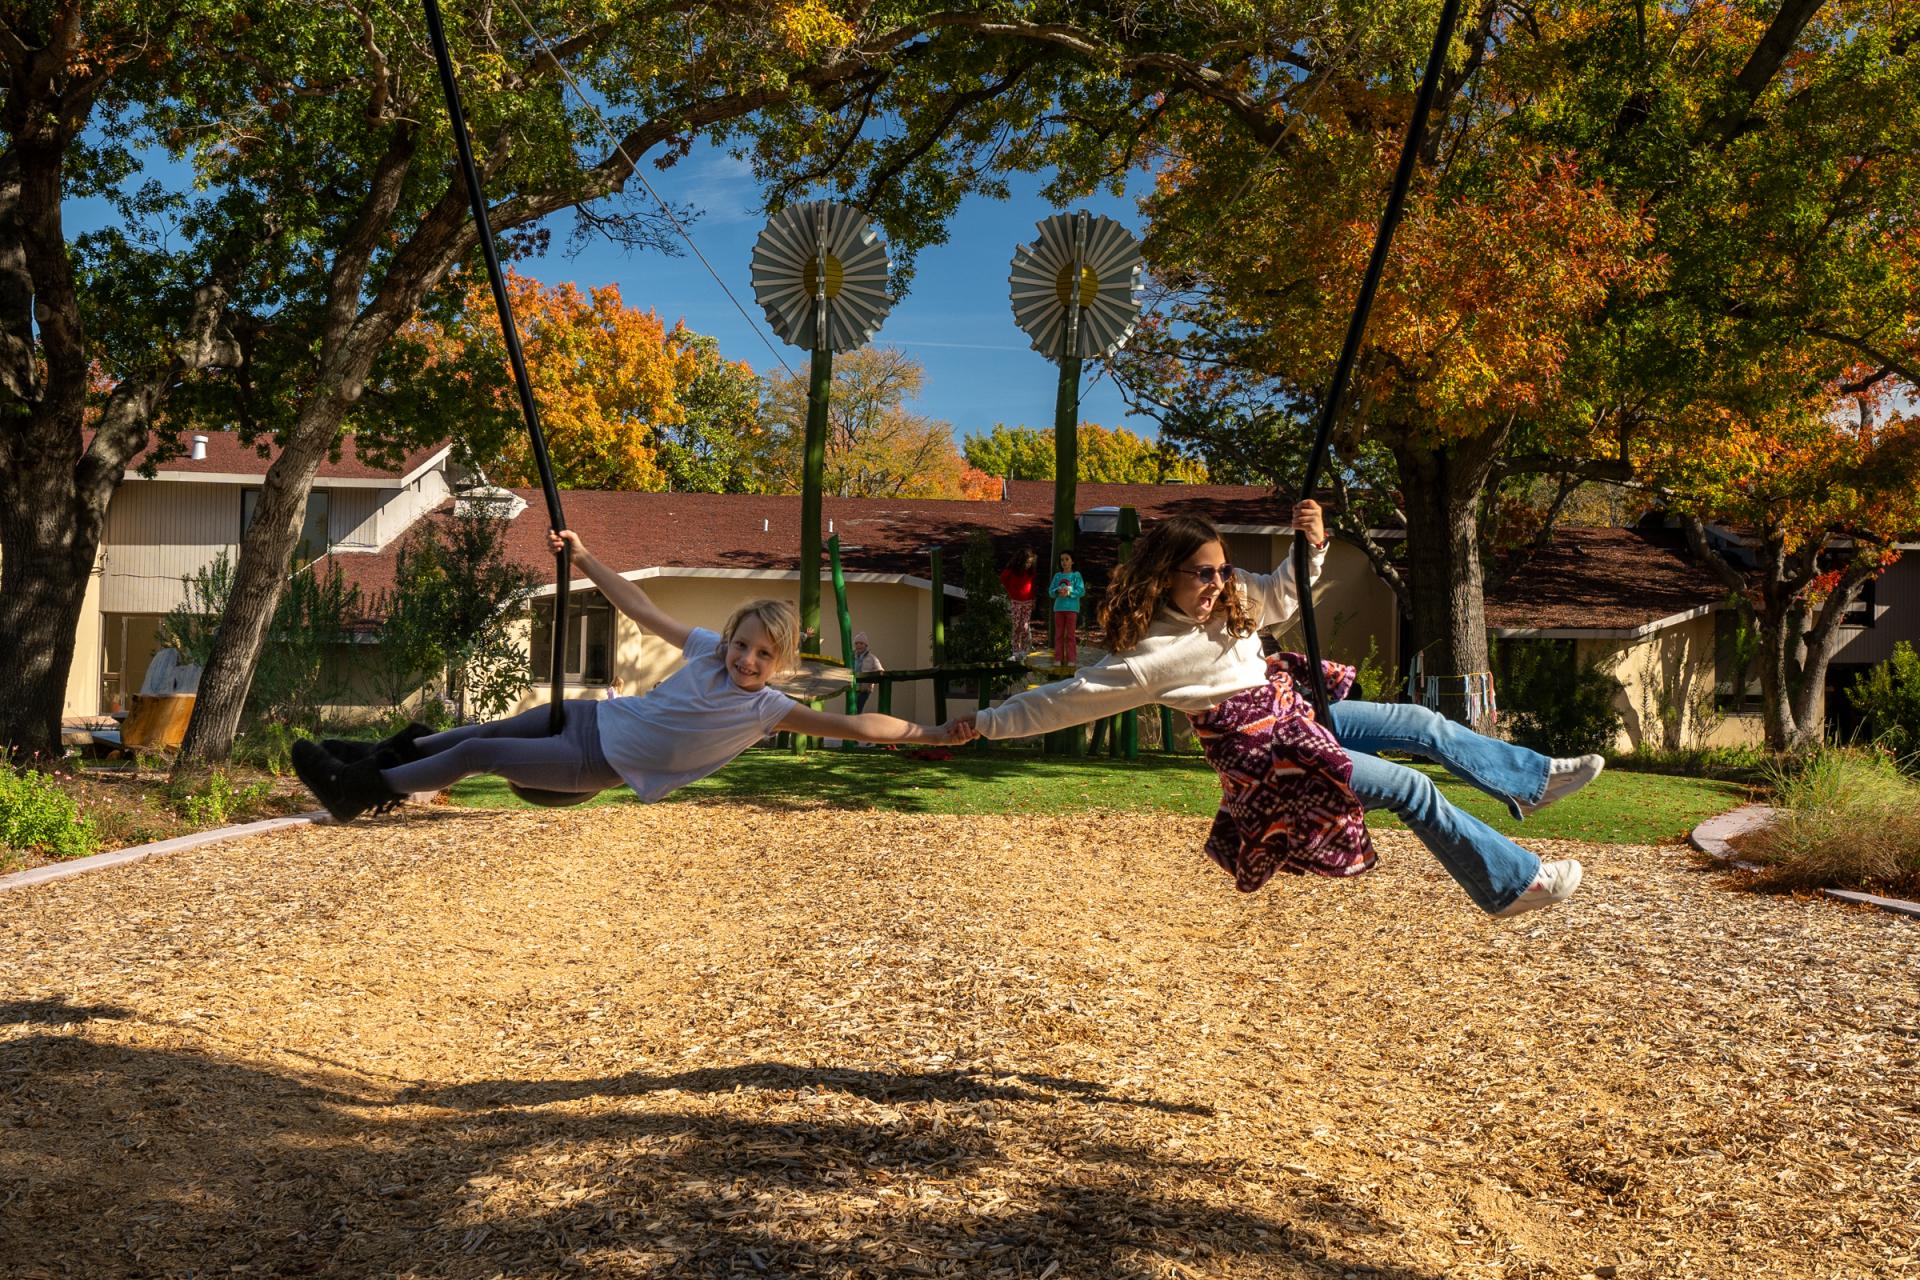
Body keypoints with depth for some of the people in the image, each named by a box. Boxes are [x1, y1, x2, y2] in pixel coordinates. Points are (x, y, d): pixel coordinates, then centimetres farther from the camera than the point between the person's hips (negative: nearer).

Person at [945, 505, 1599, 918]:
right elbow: (1063, 700, -17)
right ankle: (1513, 883, 4)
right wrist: (985, 723, -17)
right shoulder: (1146, 658, -22)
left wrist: (1310, 548, -8)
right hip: (1271, 759, -8)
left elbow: (1281, 595, 13)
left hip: (1300, 714, 8)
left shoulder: (1230, 602, -2)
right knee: (1414, 790, -10)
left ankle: (1535, 778, 23)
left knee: (1420, 723, 5)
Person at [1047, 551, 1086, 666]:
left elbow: (1082, 591, -6)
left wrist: (1069, 593, -18)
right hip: (1059, 608, 3)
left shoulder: (1076, 575, 2)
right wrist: (1057, 591, -14)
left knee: (1071, 635, -1)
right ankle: (1058, 658, 6)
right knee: (1058, 635, 4)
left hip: (1072, 608, -3)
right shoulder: (1057, 576, 11)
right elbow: (1050, 592, 7)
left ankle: (1071, 659, 0)